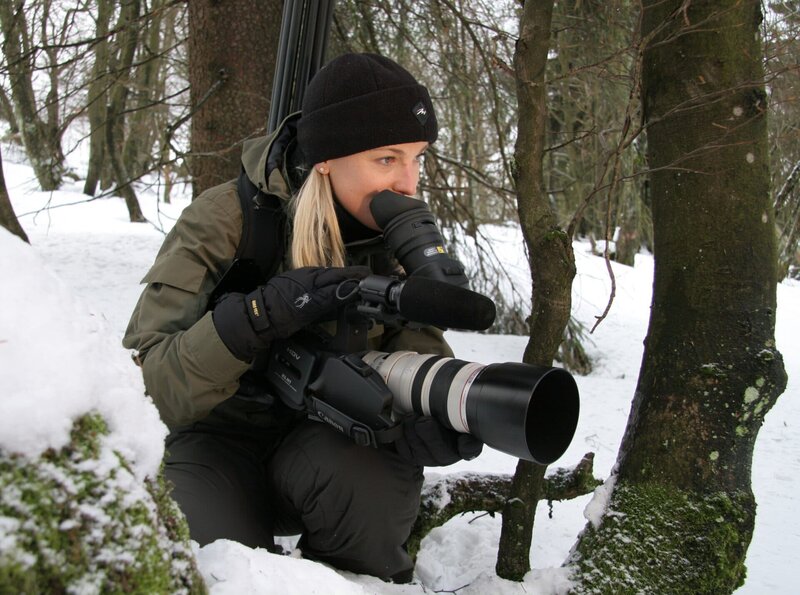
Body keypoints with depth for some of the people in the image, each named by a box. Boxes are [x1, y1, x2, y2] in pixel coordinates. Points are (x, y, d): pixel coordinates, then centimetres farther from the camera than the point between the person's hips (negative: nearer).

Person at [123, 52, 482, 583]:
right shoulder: (226, 221, -18)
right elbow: (145, 384, -23)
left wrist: (437, 422, -37)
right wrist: (259, 316, -40)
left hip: (325, 440, 2)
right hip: (220, 436, -2)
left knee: (366, 474, -32)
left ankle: (367, 581, -2)